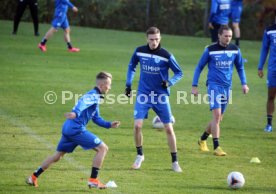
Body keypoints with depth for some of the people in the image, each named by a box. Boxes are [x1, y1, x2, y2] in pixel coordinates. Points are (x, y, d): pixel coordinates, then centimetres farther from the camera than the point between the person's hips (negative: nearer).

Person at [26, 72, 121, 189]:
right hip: (77, 129, -10)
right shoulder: (94, 96, -9)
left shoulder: (94, 97, 22)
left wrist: (109, 125, 19)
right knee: (102, 148, -5)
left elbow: (96, 118, 29)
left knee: (57, 156, 20)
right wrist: (76, 113, -48)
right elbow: (83, 103, -30)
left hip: (68, 128, 10)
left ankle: (33, 177, 23)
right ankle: (93, 180, -6)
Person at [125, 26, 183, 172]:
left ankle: (174, 161, 13)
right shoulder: (139, 51, -4)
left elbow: (179, 73, -2)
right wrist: (128, 84, 7)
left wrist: (169, 82, -20)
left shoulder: (166, 55, -11)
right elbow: (131, 66, 15)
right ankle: (139, 155, 11)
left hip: (161, 96, -1)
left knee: (169, 128, 0)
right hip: (143, 94, 1)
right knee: (137, 125, -12)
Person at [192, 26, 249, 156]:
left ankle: (202, 139, 32)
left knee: (218, 118, 10)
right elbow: (199, 67, 3)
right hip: (214, 85, -5)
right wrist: (194, 86, -1)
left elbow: (240, 67, 17)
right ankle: (216, 147, -15)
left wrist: (244, 83, 6)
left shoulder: (235, 50, 4)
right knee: (217, 115, -17)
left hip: (227, 87, 5)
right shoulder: (210, 50, -5)